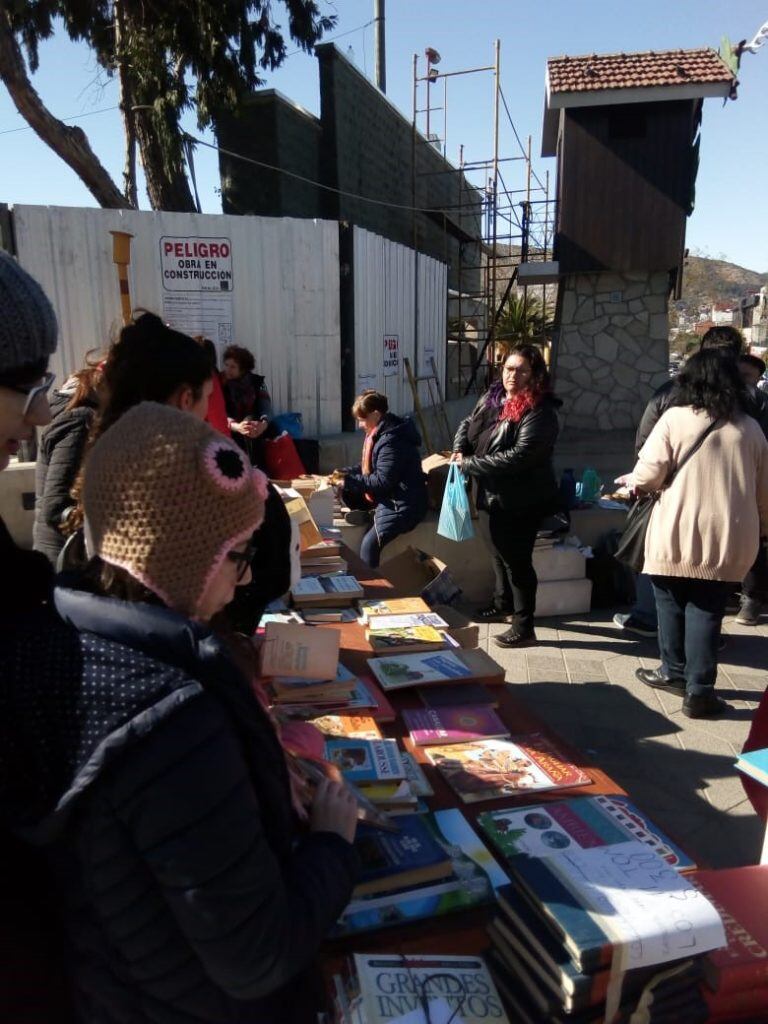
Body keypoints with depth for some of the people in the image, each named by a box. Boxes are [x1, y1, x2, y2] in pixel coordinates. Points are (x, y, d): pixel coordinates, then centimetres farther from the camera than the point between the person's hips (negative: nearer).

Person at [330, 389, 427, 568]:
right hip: (388, 496, 11)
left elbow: (382, 481, -25)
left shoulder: (391, 441, -23)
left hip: (403, 505, -11)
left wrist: (349, 481, -20)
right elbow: (368, 467, 18)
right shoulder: (381, 433, 8)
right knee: (347, 493, 6)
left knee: (369, 545, -21)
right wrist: (345, 473, 3)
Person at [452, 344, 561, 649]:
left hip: (519, 502, -8)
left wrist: (469, 464, -22)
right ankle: (503, 604, 45)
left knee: (517, 561, 0)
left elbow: (519, 456, -29)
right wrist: (459, 449, -2)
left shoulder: (540, 413, -20)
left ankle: (524, 627, 14)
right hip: (490, 495, 8)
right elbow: (467, 423, 20)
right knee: (498, 554, 24)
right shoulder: (493, 397, 4)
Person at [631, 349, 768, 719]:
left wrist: (632, 482, 12)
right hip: (726, 539, 2)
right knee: (706, 611, 6)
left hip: (677, 536, -2)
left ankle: (674, 672, 28)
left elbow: (647, 476, -10)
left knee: (672, 604, 15)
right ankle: (699, 690, 5)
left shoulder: (675, 419, -6)